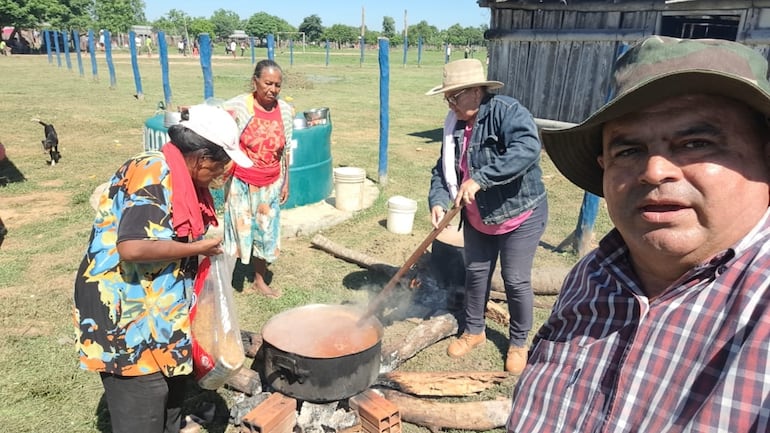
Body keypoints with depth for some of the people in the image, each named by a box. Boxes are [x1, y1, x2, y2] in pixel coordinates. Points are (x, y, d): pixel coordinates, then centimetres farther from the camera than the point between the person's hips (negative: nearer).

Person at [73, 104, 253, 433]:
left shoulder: (178, 177, 7)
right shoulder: (152, 174, -23)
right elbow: (132, 247, -35)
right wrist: (198, 248, -23)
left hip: (159, 312, 10)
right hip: (126, 318, -10)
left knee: (171, 398, 23)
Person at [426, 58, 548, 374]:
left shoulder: (506, 111, -21)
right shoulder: (455, 126, 1)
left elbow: (527, 148, -38)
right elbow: (443, 168, 4)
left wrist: (479, 179, -42)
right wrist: (438, 200, -16)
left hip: (520, 214, -6)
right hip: (477, 217, 7)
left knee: (516, 280, 4)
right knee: (475, 272, 16)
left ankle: (518, 342, 27)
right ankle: (474, 330, 38)